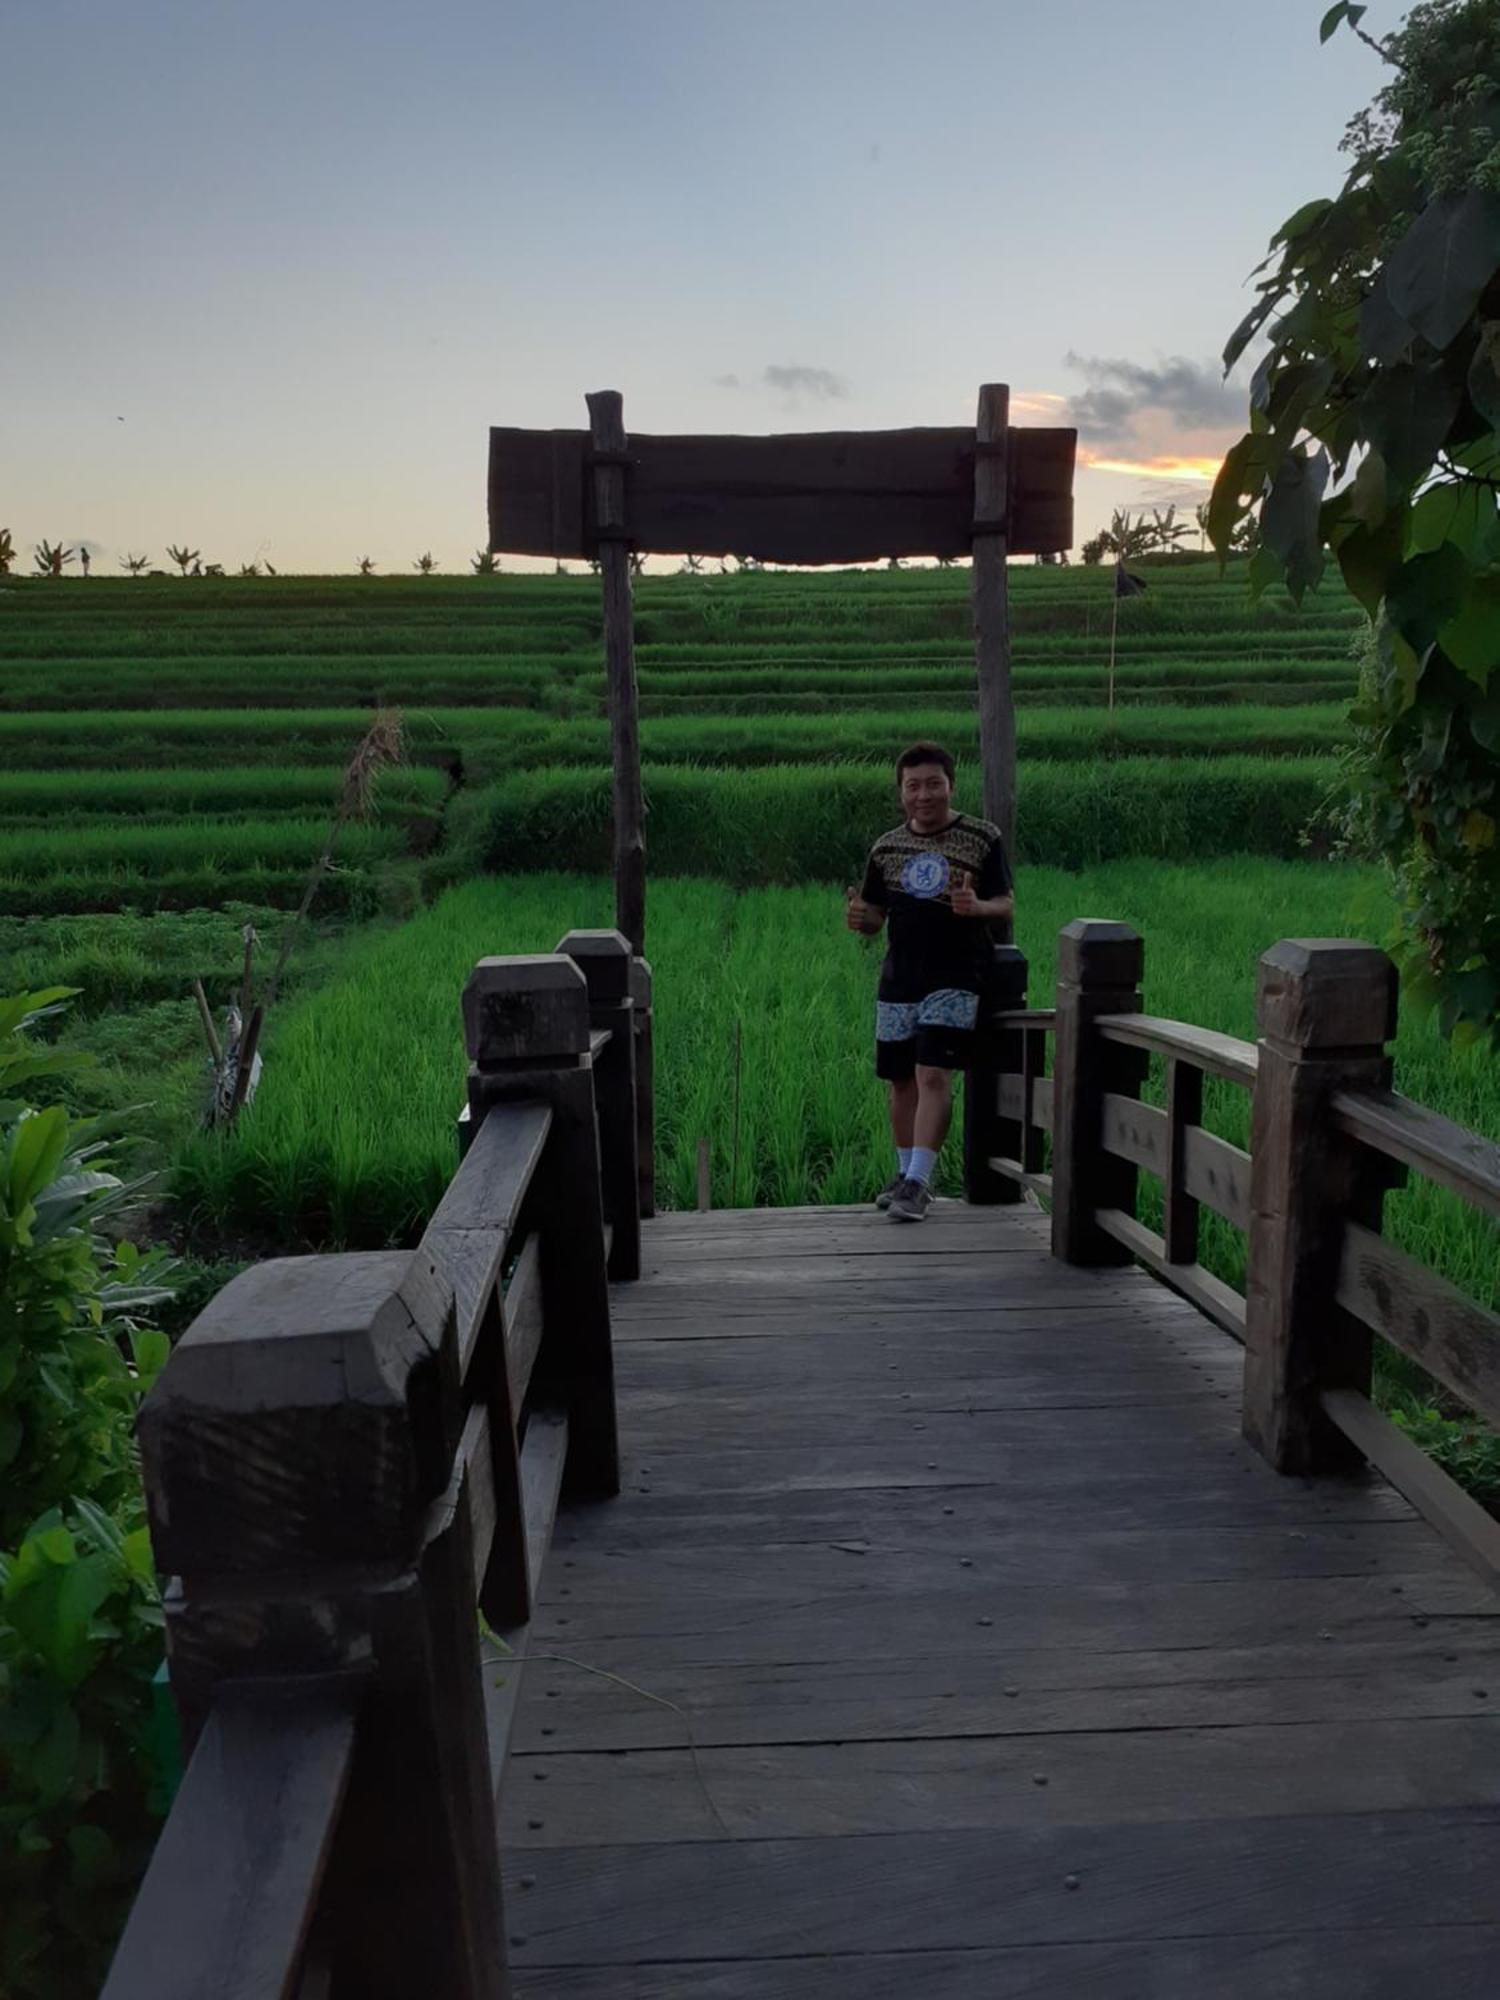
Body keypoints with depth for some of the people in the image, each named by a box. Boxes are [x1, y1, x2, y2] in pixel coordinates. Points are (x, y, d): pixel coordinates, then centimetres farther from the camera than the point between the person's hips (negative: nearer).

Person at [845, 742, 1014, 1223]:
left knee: (933, 1076, -15)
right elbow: (875, 916, 13)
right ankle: (905, 1173, 26)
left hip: (956, 978, -4)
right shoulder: (887, 848, 9)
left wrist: (976, 907, -23)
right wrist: (858, 917, -11)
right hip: (899, 979, 4)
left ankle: (918, 1182, -11)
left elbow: (1006, 904, -1)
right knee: (901, 1081, 10)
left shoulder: (982, 839, -1)